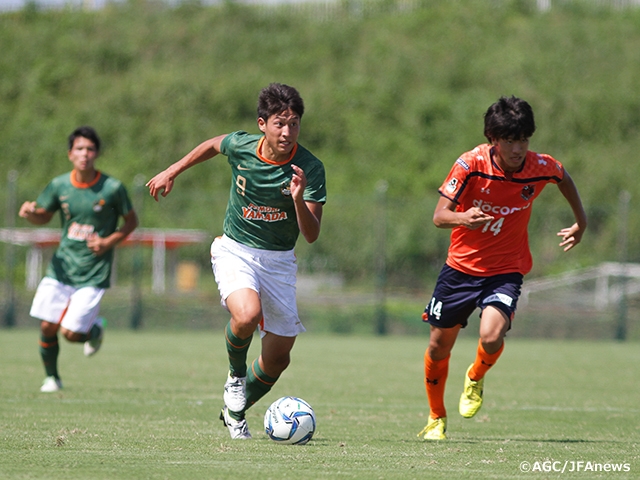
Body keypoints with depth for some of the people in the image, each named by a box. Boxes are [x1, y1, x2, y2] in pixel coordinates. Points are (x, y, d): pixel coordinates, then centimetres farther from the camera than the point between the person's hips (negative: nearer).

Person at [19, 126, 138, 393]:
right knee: (47, 327, -2)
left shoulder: (112, 188, -9)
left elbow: (131, 221, 3)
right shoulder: (59, 186, -1)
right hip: (61, 268, 3)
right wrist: (30, 213, -11)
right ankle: (52, 378, 22)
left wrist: (109, 242, -12)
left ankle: (95, 331, 25)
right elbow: (44, 216, 13)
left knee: (70, 333, -10)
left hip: (93, 274, -3)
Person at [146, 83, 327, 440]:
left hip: (279, 260, 2)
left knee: (278, 358, 5)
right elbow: (214, 145, 12)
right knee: (247, 316, -33)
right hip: (235, 250, -1)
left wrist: (299, 199, -36)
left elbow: (312, 235, -19)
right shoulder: (240, 146, -13)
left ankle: (236, 412, 33)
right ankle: (236, 374, -1)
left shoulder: (310, 169, -17)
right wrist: (172, 172, 17)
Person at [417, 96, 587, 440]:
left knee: (492, 338, -25)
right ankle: (436, 418, 33)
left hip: (506, 271, 0)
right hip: (461, 266, 1)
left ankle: (475, 379, 11)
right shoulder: (471, 164, -20)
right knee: (439, 346, 8)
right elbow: (439, 216, -21)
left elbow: (564, 178, 12)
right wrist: (463, 218, -43)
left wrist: (580, 222, 18)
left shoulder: (541, 167, -14)